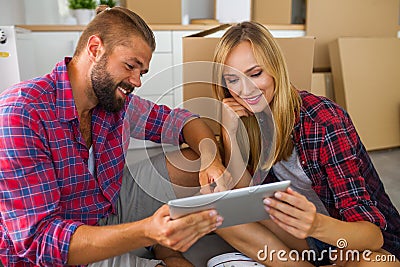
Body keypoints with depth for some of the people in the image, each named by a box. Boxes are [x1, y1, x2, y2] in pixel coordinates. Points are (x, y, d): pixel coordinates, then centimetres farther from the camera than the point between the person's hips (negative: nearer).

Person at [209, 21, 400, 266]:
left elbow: (374, 233, -26)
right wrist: (230, 132, -20)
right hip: (305, 235, 5)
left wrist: (316, 225, -48)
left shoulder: (325, 119, -24)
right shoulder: (246, 117, -6)